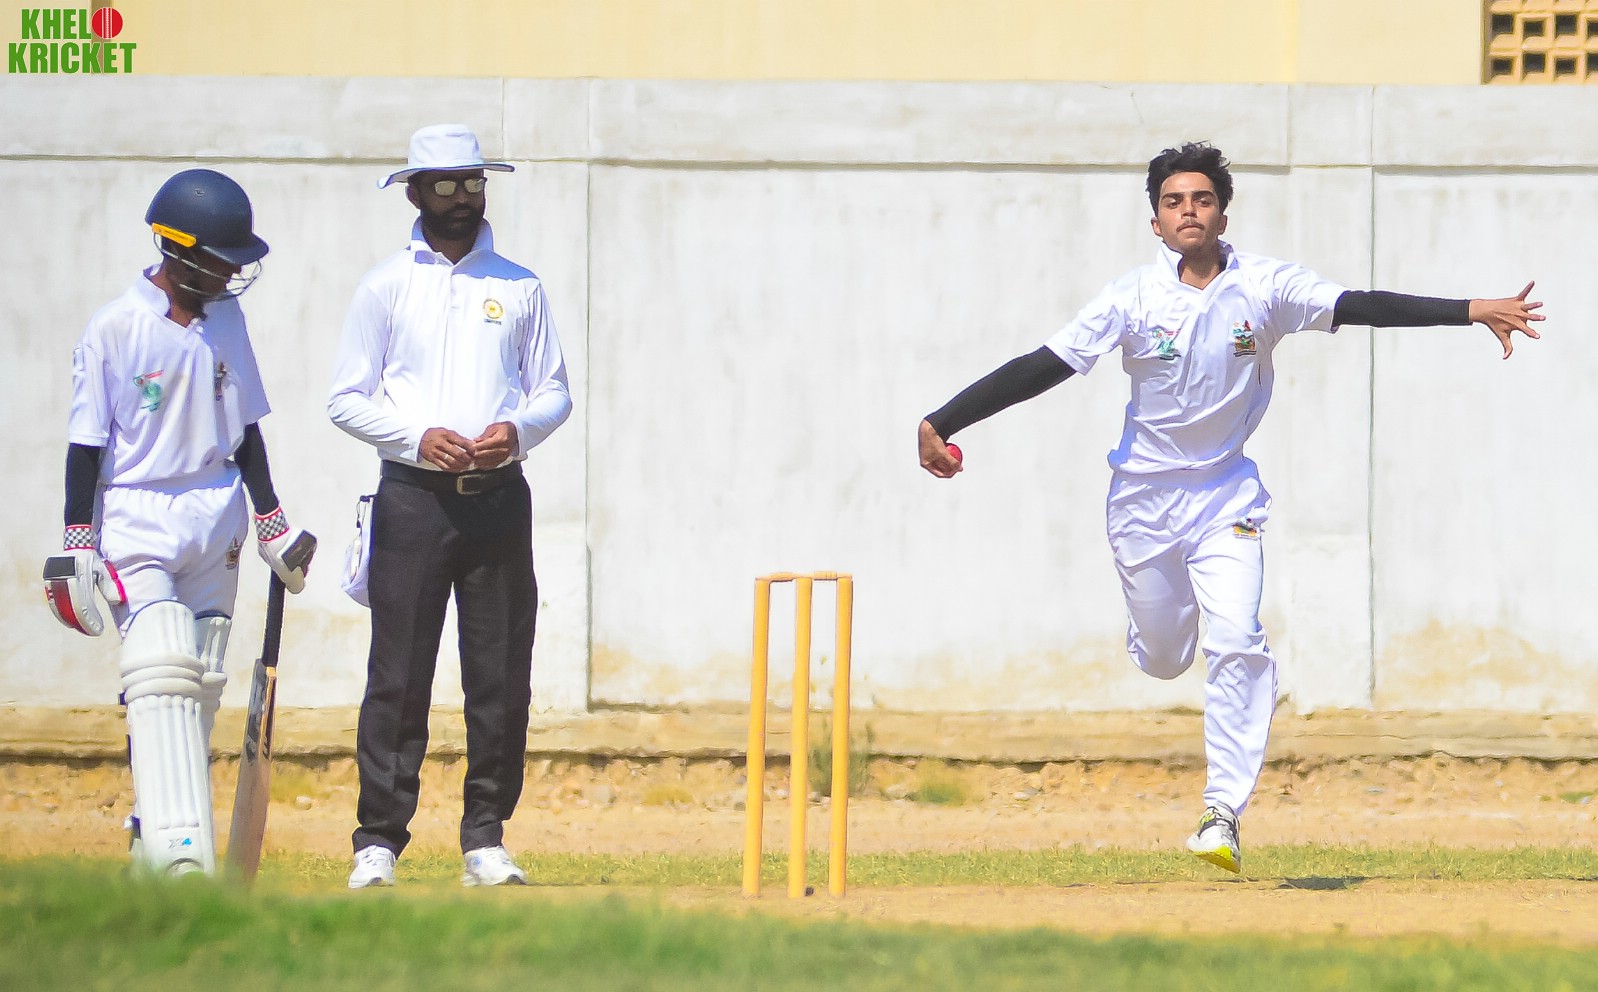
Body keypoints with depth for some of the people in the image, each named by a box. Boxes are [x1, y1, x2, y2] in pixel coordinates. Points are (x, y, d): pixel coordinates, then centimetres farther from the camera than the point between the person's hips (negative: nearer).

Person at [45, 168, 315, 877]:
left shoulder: (225, 320, 8)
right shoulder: (114, 328, -9)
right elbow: (87, 442, -7)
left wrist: (273, 524, 17)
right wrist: (77, 545, -9)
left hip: (217, 521, 6)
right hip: (137, 519, -6)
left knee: (200, 686, 5)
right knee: (162, 674, -18)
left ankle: (155, 839, 13)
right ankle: (178, 848, -26)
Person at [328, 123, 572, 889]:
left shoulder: (519, 288, 13)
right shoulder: (386, 286, 6)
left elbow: (555, 393, 13)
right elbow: (346, 399, 3)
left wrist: (517, 430, -9)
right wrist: (419, 437, -13)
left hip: (499, 495, 2)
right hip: (413, 495, -2)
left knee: (501, 676, 0)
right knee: (397, 676, -6)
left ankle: (485, 840, 7)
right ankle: (378, 841, -3)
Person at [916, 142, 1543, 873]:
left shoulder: (1262, 288, -10)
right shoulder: (1136, 297, -13)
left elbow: (1360, 307, -16)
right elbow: (1041, 368, -17)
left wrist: (1471, 312, -27)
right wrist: (940, 425, -26)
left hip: (1226, 496, 0)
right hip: (1145, 495, 0)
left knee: (1235, 644, -16)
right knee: (1163, 660, 9)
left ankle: (1224, 813, -12)